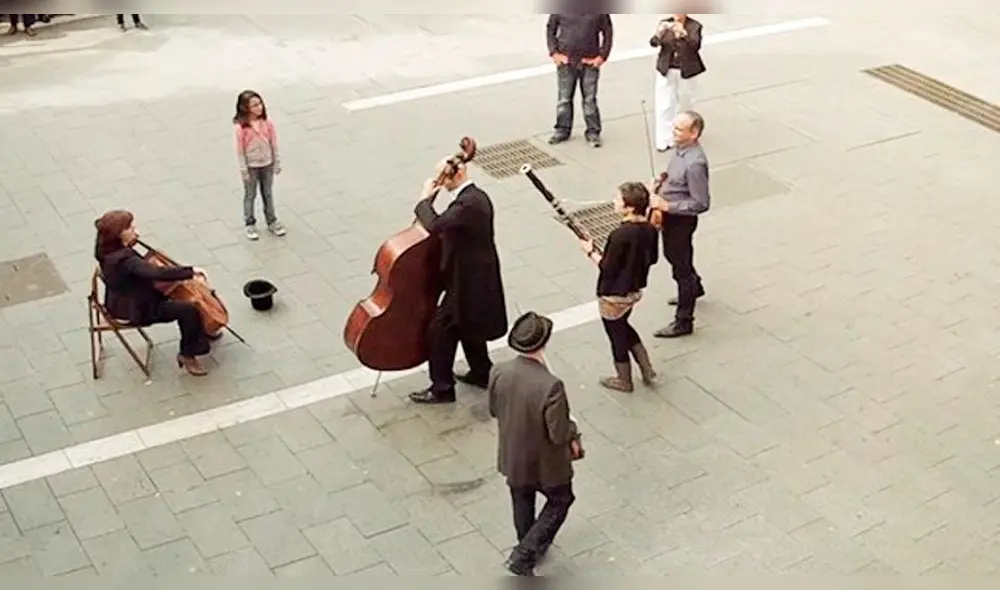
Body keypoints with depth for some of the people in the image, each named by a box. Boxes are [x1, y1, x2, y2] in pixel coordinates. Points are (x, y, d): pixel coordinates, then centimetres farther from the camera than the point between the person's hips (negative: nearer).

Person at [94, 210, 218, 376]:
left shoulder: (110, 250, -6)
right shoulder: (124, 259, -35)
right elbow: (159, 273, -45)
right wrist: (190, 271, -36)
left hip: (126, 301, 10)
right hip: (135, 309, -10)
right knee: (189, 309, -19)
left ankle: (200, 331, 34)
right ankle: (187, 354, 1)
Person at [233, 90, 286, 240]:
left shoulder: (267, 123, -11)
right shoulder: (241, 127, -20)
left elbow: (274, 144, -1)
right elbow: (240, 150, -13)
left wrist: (277, 163, 2)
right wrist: (243, 170, -11)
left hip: (267, 164, 3)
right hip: (251, 166, -3)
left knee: (268, 193, 18)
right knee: (250, 195, 13)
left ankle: (271, 221, 32)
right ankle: (249, 224, 27)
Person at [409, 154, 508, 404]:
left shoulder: (467, 204, -26)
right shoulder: (477, 196, 6)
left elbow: (435, 225, -36)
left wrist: (425, 199, -22)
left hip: (468, 280, -10)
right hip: (476, 275, 10)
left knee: (440, 331, -1)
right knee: (467, 325, 26)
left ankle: (442, 389, 10)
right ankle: (482, 372, 41)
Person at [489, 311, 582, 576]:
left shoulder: (498, 373, -19)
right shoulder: (550, 386, -36)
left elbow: (494, 410, -2)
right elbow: (559, 435, -27)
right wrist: (573, 430, -6)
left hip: (513, 456, 5)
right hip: (545, 462, -5)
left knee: (522, 501, 30)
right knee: (560, 502, 23)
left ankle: (530, 546, 53)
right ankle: (524, 555, 18)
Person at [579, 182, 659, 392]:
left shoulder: (620, 235, -30)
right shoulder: (649, 229, -7)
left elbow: (608, 269, -23)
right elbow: (652, 258, 7)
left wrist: (591, 252, -9)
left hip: (613, 295, -8)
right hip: (634, 290, 8)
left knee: (617, 334, 14)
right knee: (623, 326, 30)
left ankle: (624, 381, 32)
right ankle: (646, 369, 32)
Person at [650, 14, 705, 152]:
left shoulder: (694, 26, -10)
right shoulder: (665, 23, -3)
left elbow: (696, 46, -25)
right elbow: (653, 42, -13)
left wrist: (683, 33, -39)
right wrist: (660, 31, -34)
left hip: (686, 72, -1)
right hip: (666, 71, 1)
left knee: (685, 103, 14)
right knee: (664, 105, -2)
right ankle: (665, 139, 4)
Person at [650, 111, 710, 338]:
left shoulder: (695, 163, -31)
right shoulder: (682, 149, -3)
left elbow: (701, 204, -28)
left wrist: (666, 205, -28)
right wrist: (662, 182, 0)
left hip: (681, 219, -10)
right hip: (670, 215, 10)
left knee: (681, 267, 3)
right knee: (672, 255, 30)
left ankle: (684, 321, 16)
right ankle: (694, 288, 56)